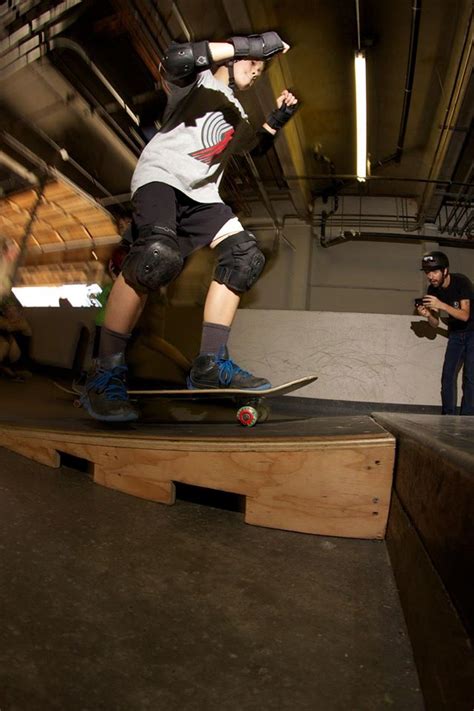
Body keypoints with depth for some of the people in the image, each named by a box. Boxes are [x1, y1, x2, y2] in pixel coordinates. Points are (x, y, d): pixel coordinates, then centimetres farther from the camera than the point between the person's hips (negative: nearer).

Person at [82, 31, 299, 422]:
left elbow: (259, 146, 42)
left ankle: (211, 365, -11)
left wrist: (279, 117, 26)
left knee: (244, 255, -10)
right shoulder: (198, 81, 6)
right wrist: (247, 43, -15)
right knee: (158, 254, -35)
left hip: (200, 194, 8)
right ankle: (105, 374, -29)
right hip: (161, 177, -8)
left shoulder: (236, 113, 29)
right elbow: (175, 59, -17)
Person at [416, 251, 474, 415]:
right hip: (455, 333, 5)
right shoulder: (433, 290, -7)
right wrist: (427, 315, -26)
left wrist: (441, 305, -40)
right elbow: (435, 324, -4)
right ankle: (448, 415, 6)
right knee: (448, 375, -1)